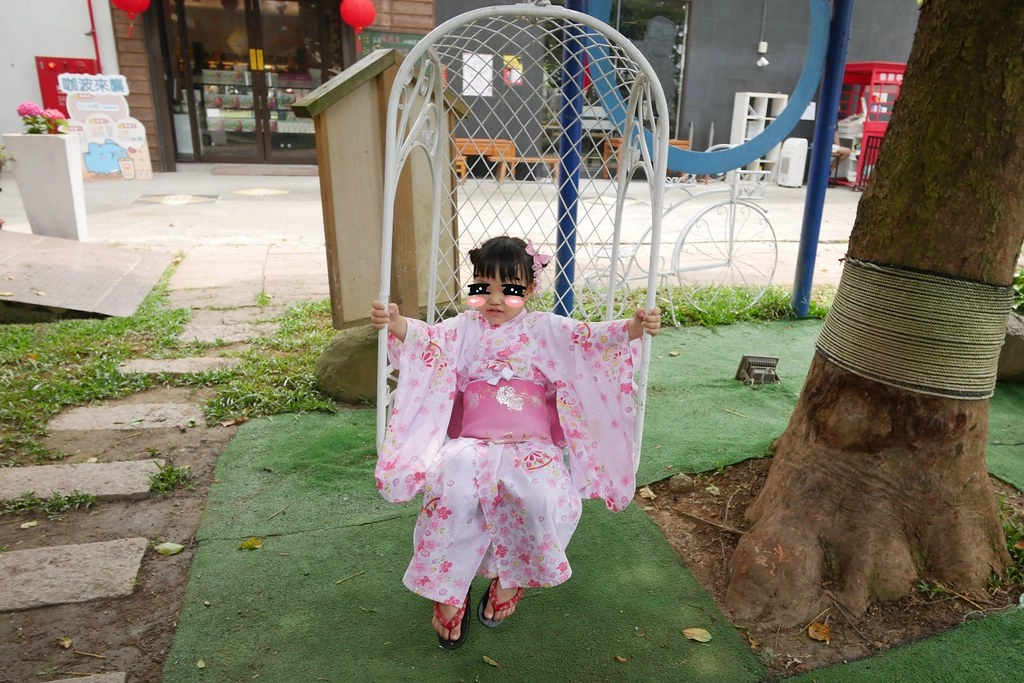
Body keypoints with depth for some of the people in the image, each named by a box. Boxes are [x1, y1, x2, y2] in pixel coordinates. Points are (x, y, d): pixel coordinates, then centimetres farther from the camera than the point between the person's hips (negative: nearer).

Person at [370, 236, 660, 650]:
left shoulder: (544, 329, 9)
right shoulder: (465, 329, 11)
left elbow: (591, 339, -3)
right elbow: (428, 340, -6)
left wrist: (633, 328, -24)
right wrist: (396, 324, -29)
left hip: (531, 447, 0)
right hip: (472, 444, 1)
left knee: (549, 498, -28)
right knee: (452, 489, -30)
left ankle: (511, 579, 5)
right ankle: (448, 591, -5)